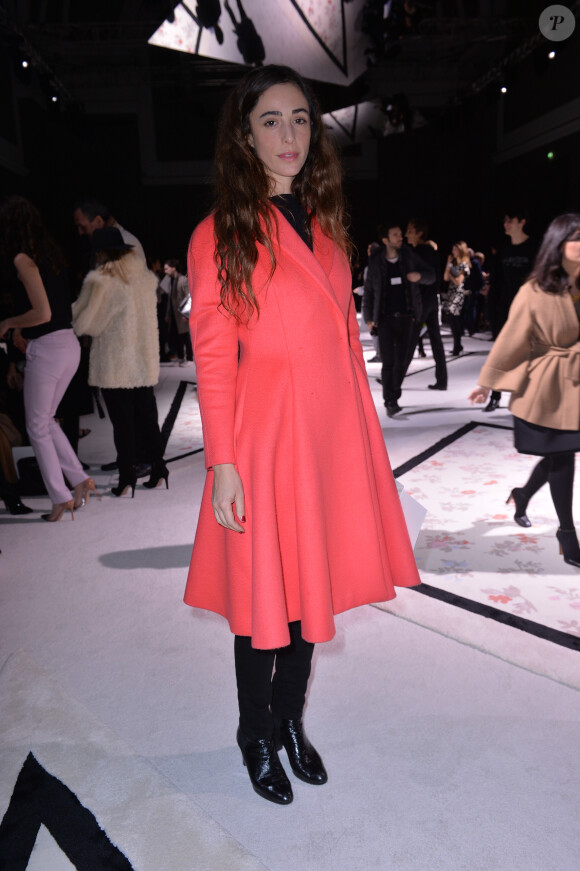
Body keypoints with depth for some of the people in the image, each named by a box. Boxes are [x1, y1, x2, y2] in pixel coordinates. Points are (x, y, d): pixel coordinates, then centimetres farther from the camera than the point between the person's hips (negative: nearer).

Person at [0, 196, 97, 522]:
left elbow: (42, 313, -19)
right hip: (70, 344, 8)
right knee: (46, 419, 20)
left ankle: (61, 497, 9)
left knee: (37, 427, 6)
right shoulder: (51, 251, 11)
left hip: (46, 347, -8)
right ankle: (80, 479, 15)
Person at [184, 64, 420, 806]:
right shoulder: (221, 234, -5)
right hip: (265, 432, -6)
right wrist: (222, 464, -13)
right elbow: (213, 359, -8)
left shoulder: (324, 223, 14)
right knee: (265, 595, 5)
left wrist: (359, 431, 12)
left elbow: (345, 333, 15)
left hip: (333, 428, 6)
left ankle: (291, 719, 36)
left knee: (315, 584, 14)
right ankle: (256, 736, 30)